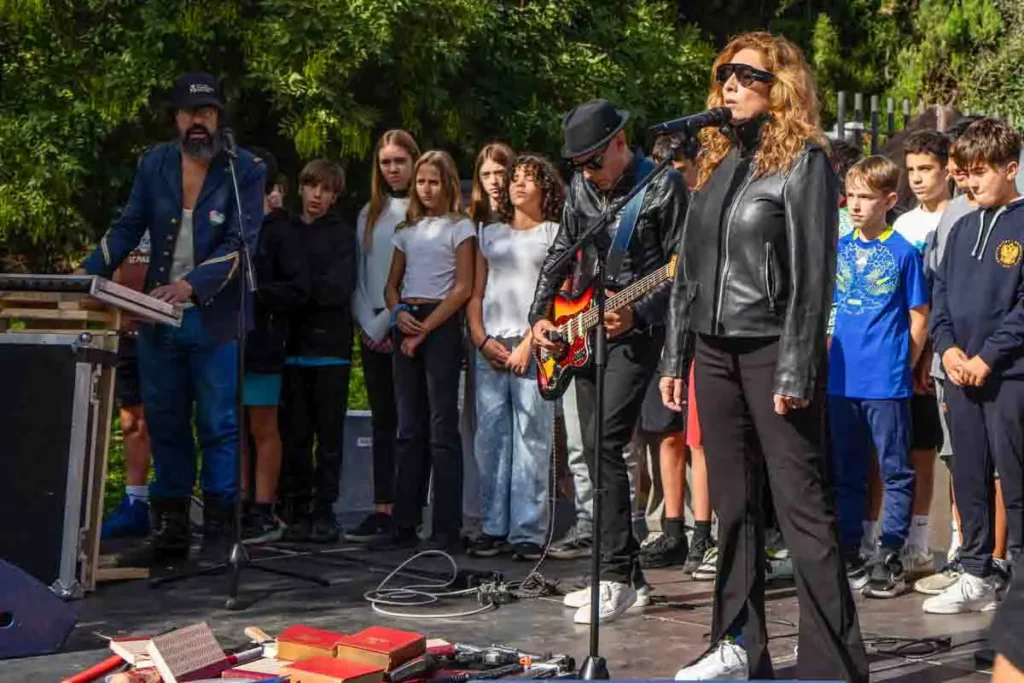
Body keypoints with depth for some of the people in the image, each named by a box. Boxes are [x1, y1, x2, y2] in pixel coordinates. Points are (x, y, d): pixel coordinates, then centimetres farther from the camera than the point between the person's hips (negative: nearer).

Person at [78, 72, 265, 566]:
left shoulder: (246, 171, -6)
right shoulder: (154, 164, 7)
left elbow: (240, 243, -14)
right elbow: (127, 227, 8)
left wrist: (191, 285, -28)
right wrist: (88, 274, -9)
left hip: (215, 319, -4)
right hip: (158, 317, 4)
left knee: (217, 427, -1)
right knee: (164, 426, 9)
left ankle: (219, 531, 6)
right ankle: (169, 529, 18)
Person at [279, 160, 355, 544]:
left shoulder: (342, 235, 4)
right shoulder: (286, 232, 12)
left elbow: (339, 289, -7)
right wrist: (315, 289, -10)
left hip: (330, 345, -2)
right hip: (294, 343, 2)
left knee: (329, 433, 1)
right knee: (294, 433, 3)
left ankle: (324, 509, 5)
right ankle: (297, 508, 9)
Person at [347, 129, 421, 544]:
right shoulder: (369, 214, 15)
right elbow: (358, 275, 13)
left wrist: (387, 322, -11)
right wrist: (368, 324, 2)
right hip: (372, 330, 5)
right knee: (382, 421, 5)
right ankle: (382, 510, 4)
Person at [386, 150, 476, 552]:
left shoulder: (460, 227, 1)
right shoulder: (408, 230, 18)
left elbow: (463, 288, -7)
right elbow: (391, 284, 18)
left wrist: (424, 329, -12)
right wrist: (398, 312, -5)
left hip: (442, 325, -6)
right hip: (407, 325, 6)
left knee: (442, 427, -8)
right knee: (409, 426, 6)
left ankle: (446, 530, -7)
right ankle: (404, 522, 9)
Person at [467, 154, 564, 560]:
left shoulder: (556, 234, 8)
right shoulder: (490, 234, 20)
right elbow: (475, 295, 17)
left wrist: (529, 344, -11)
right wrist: (482, 340, 1)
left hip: (533, 347, -4)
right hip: (490, 347, 4)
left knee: (532, 439, -7)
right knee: (490, 438, 0)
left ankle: (529, 532, -6)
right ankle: (494, 528, 6)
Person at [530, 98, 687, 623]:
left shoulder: (664, 186, -10)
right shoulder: (581, 187, 10)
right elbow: (560, 255, 19)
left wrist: (636, 315, -22)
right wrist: (540, 316, 9)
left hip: (634, 332, -7)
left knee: (605, 446, -18)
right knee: (597, 453, 8)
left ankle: (618, 576, -14)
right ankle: (626, 574, 16)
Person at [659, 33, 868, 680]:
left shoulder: (804, 161, -6)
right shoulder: (716, 161, 15)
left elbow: (813, 272, -13)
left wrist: (796, 370, -18)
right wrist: (675, 357, 14)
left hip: (772, 352, -7)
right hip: (716, 352, 7)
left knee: (804, 510, -6)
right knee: (734, 508, 11)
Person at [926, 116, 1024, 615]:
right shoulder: (963, 228, 14)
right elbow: (940, 291, 14)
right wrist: (947, 347, -2)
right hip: (959, 374, 7)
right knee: (969, 479, 11)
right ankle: (976, 577, 19)